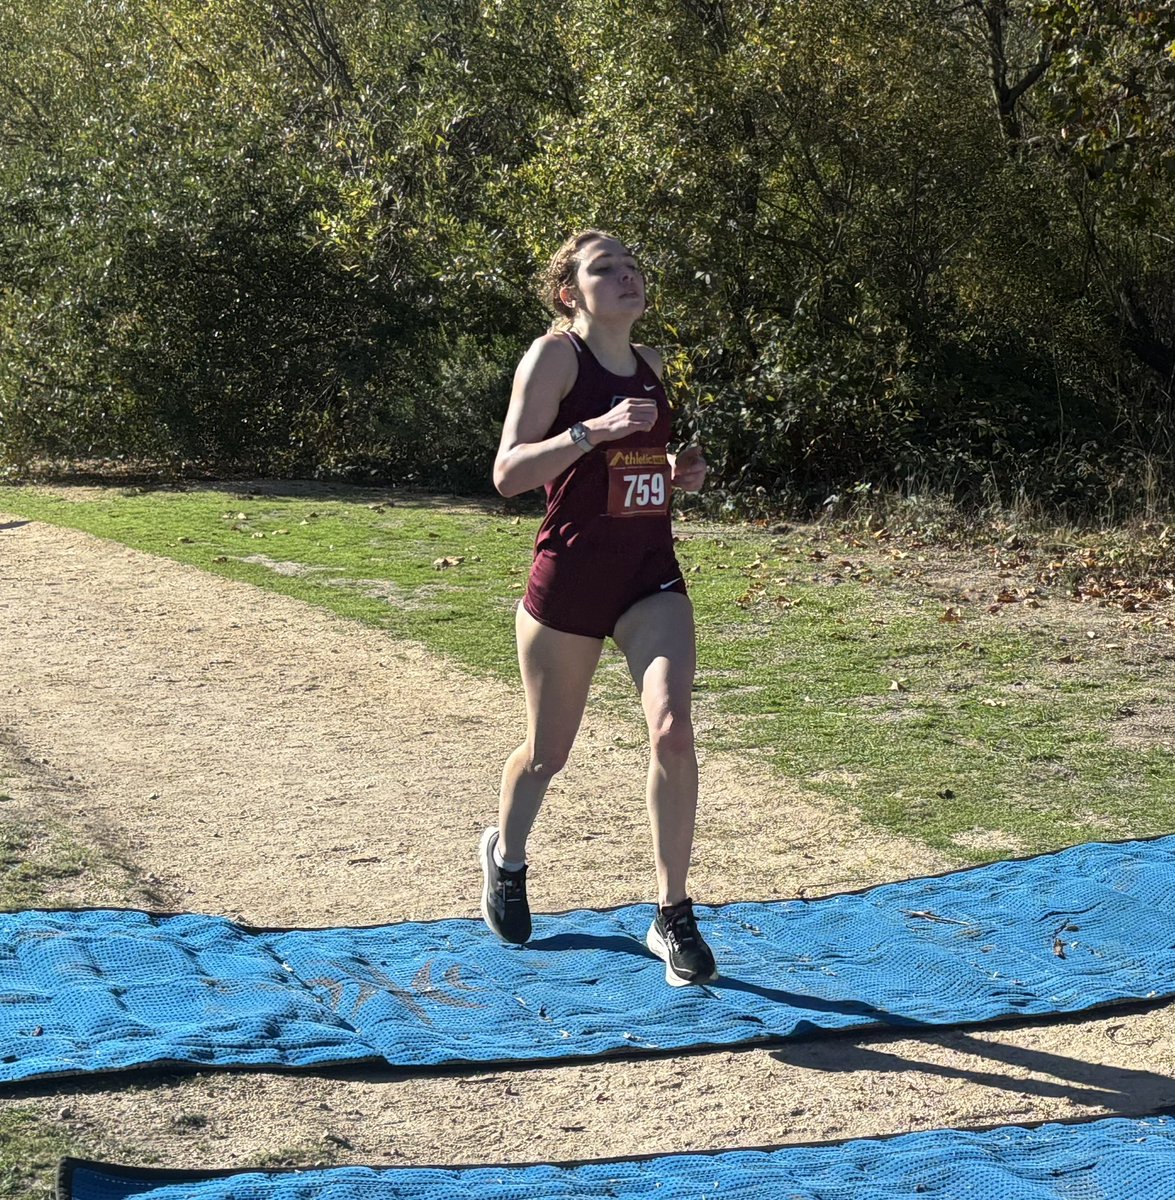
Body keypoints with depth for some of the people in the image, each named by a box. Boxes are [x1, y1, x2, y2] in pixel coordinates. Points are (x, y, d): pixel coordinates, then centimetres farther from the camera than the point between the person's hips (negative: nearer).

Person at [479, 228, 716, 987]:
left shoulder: (650, 364, 10)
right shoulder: (556, 355, -8)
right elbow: (508, 472, -17)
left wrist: (682, 470, 5)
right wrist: (595, 429, -28)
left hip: (652, 578, 4)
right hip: (569, 580, -4)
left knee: (673, 730, -18)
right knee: (548, 752, 11)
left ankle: (673, 916, -7)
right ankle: (507, 856, 44)